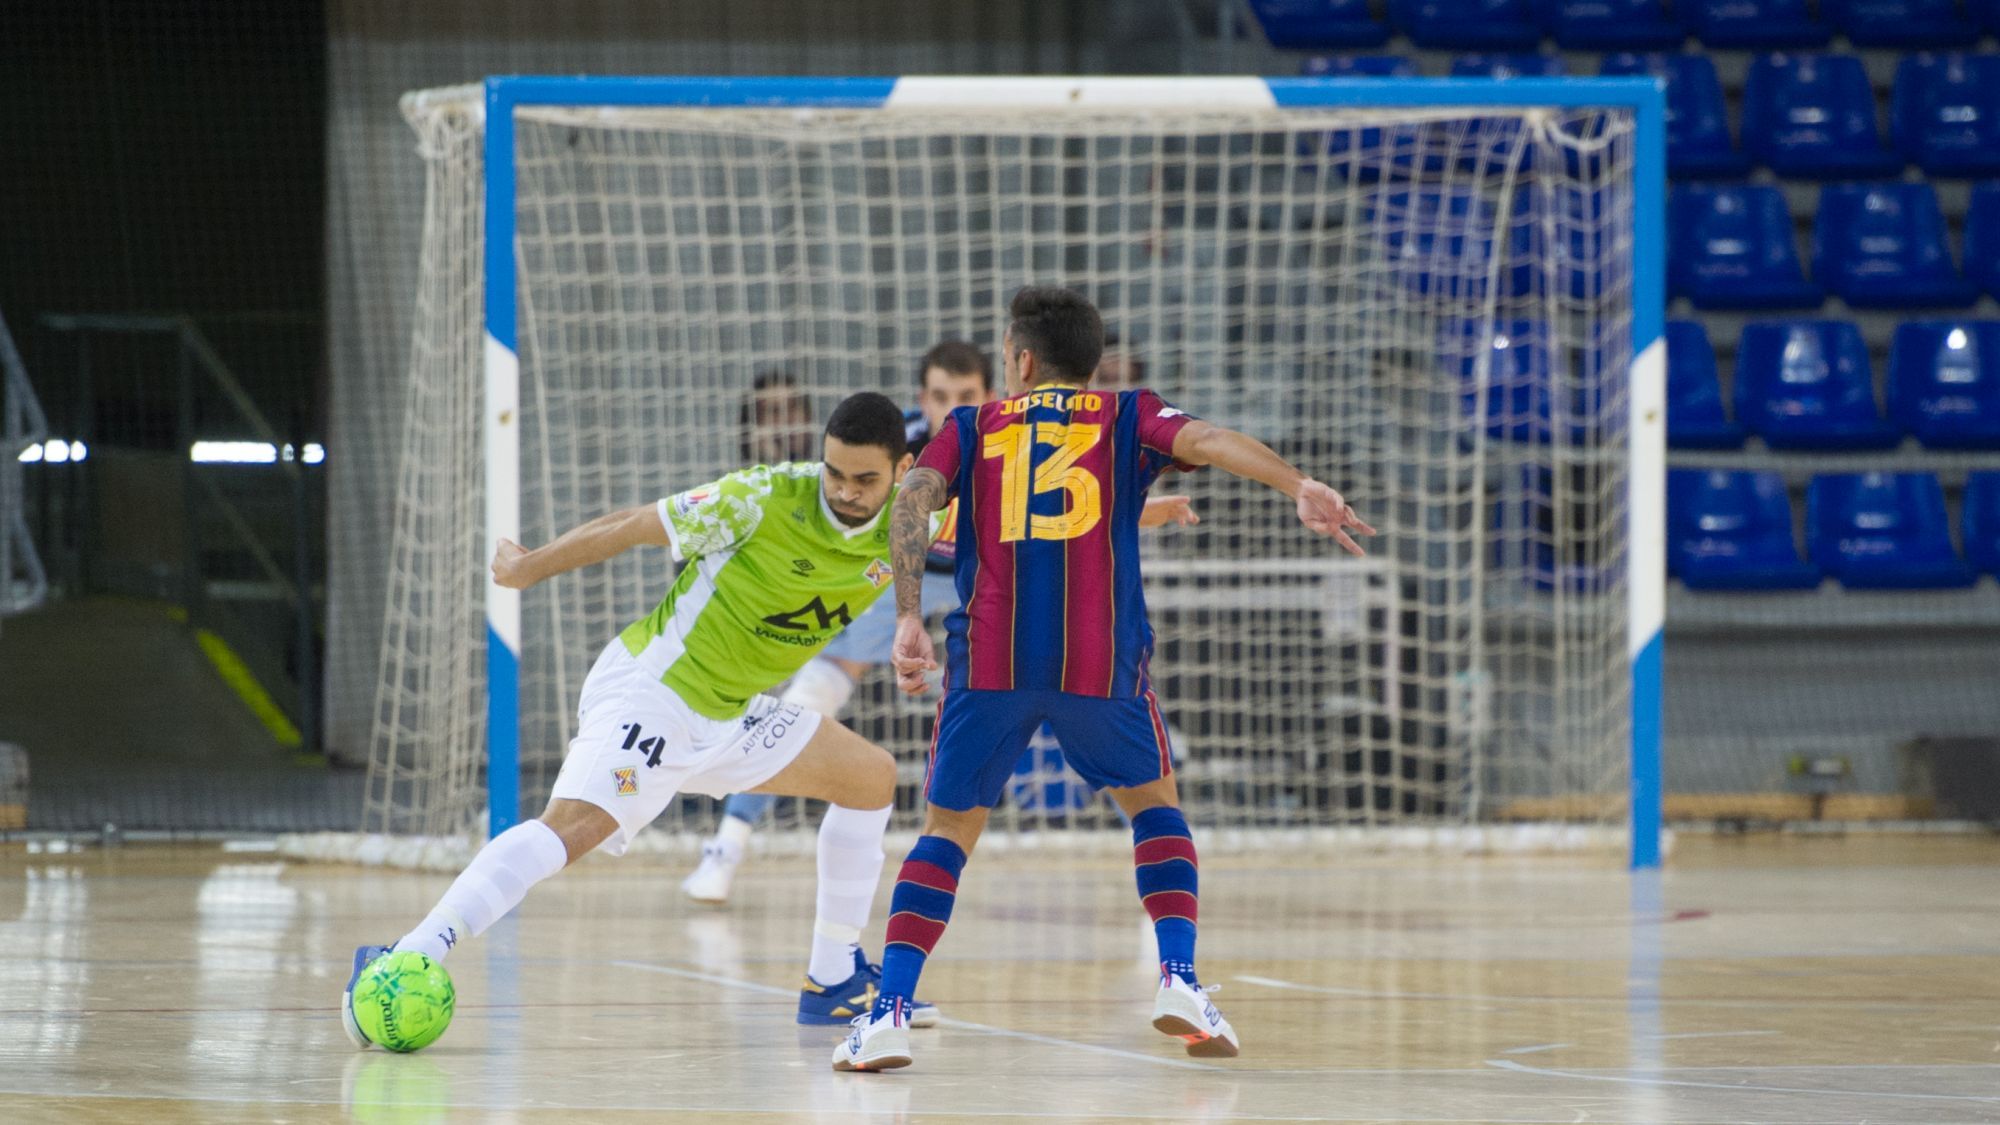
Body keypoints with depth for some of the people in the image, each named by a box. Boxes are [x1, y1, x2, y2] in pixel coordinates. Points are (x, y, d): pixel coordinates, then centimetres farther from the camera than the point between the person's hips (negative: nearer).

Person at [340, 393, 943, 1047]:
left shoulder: (903, 528, -2)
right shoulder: (767, 498, -19)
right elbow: (633, 527, -8)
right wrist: (528, 568, 1)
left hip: (728, 716, 8)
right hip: (650, 691, -8)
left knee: (871, 779, 13)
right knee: (578, 823, -30)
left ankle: (834, 983, 22)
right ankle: (400, 965, -40)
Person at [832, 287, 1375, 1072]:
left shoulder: (970, 429, 19)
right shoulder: (1128, 418, 16)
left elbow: (913, 500, 1)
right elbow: (1205, 441, -4)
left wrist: (909, 619, -7)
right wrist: (1300, 488, -18)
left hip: (988, 654, 0)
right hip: (1101, 656, 0)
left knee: (948, 830, 14)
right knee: (1152, 802, 23)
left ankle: (889, 1013, -2)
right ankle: (1179, 981, 5)